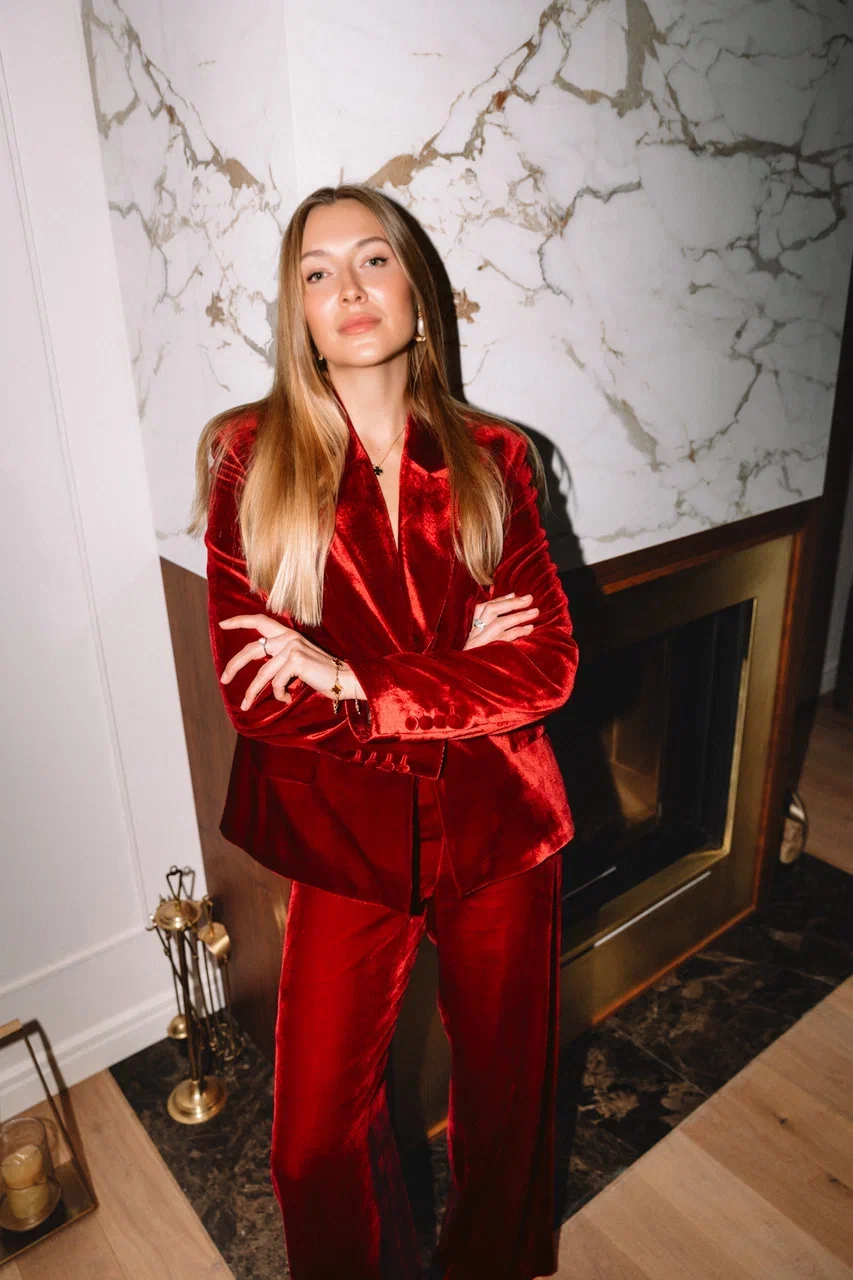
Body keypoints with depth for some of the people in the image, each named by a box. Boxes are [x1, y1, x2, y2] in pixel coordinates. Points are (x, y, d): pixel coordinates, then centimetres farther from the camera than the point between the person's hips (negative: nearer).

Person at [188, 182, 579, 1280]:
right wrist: (459, 674, -14)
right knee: (316, 1144, 13)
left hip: (500, 831, 2)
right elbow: (258, 695, -14)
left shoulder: (494, 460, -1)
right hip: (348, 844, -1)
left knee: (506, 1095, 21)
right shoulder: (251, 462, -8)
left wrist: (359, 680, -18)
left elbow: (547, 666, -9)